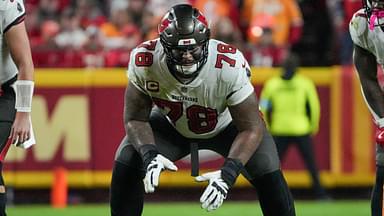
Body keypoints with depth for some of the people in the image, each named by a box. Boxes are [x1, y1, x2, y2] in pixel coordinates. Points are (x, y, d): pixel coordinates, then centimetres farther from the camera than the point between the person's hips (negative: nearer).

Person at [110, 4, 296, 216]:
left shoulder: (229, 66, -39)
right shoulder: (144, 61, -33)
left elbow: (250, 129, -30)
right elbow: (135, 118, -19)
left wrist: (228, 174, -45)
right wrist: (149, 154, -39)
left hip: (225, 125, -2)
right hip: (171, 125, 2)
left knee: (268, 173, -20)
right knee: (125, 165, -15)